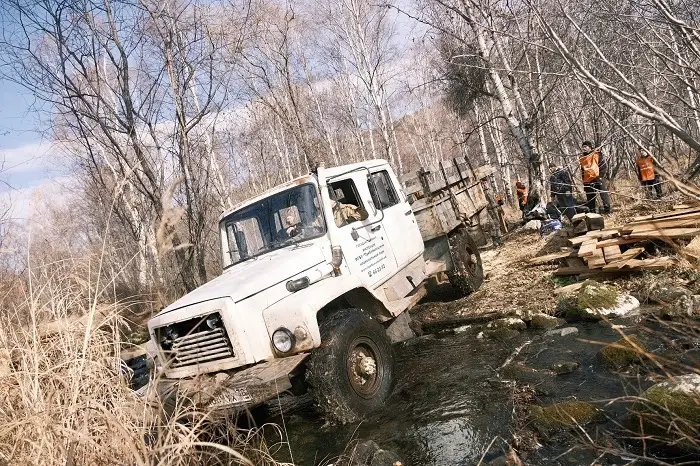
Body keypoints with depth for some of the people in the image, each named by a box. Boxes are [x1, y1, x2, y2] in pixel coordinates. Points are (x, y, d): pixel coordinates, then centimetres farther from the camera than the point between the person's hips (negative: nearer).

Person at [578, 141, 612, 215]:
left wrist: (602, 176, -9)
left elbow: (604, 165, -3)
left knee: (604, 194, -2)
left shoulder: (597, 154, -2)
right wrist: (584, 181, 15)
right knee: (590, 197, 7)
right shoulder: (582, 157, 11)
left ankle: (607, 210, 2)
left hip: (598, 178, -4)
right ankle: (591, 211, 15)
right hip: (588, 180, 4)